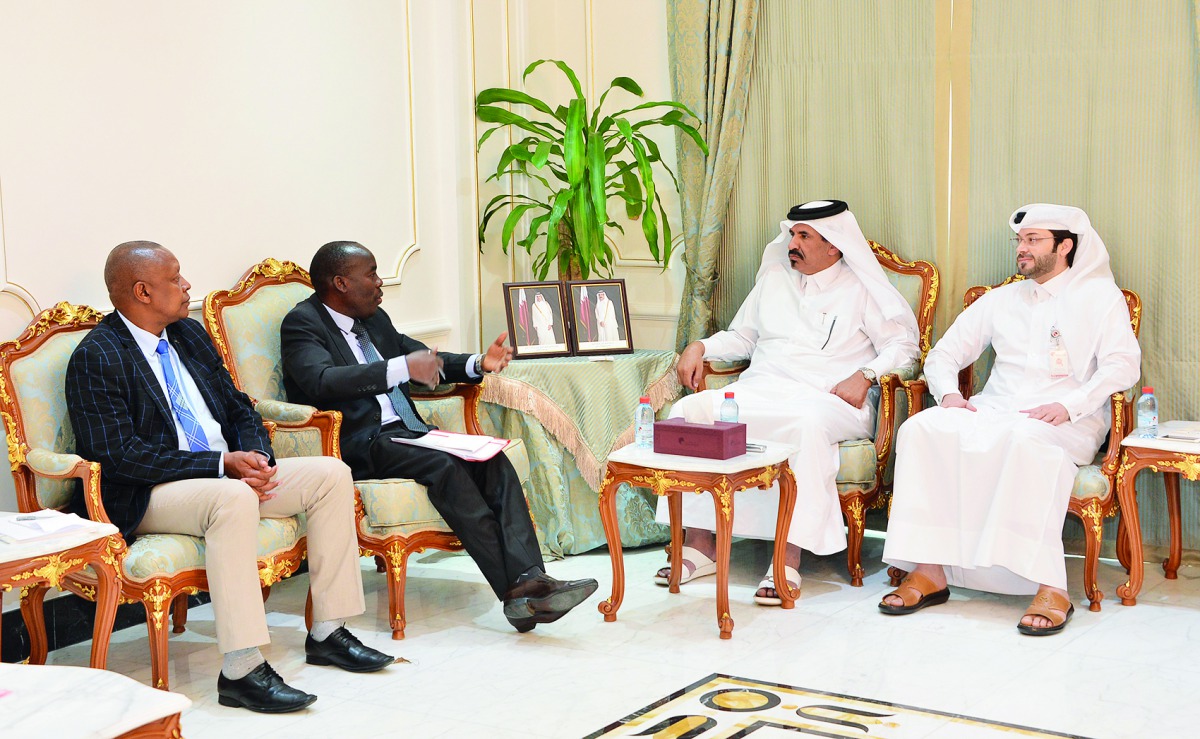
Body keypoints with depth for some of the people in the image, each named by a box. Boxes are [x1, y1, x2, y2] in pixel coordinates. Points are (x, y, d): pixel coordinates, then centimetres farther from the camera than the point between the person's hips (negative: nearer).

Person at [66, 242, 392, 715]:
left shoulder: (188, 334, 14)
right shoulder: (96, 359, -11)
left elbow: (240, 410, 18)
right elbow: (119, 454, -20)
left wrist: (255, 456, -5)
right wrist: (222, 463, -23)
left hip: (226, 475, 8)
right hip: (146, 498, -8)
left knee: (332, 474, -6)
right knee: (232, 497, -38)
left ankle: (328, 632, -2)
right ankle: (241, 670, -36)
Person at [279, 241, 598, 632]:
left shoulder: (375, 319, 21)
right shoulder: (302, 323, -2)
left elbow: (426, 359, 30)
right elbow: (322, 380, -21)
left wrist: (478, 364, 9)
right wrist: (401, 368, -29)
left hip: (406, 432, 8)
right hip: (359, 446, -8)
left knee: (493, 460, -18)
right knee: (445, 465, -31)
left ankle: (529, 578, -34)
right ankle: (515, 590, -33)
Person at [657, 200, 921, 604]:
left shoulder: (861, 290, 9)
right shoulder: (773, 278, 23)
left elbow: (903, 344, 3)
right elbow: (742, 336, 27)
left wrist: (865, 375, -14)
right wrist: (701, 346, 8)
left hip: (825, 399, -5)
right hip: (760, 389, 5)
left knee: (807, 424, -42)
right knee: (689, 410, -22)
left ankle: (790, 558, -40)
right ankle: (699, 544, -22)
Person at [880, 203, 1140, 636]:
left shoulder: (1099, 296, 10)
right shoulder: (1000, 300, 24)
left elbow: (1122, 364, -4)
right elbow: (943, 354, 22)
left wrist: (1069, 405, -20)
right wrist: (948, 393, -1)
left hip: (1068, 422, -5)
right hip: (993, 411, 5)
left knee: (1025, 439, -42)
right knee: (921, 429, -25)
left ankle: (1051, 588, -42)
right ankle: (929, 572, -28)